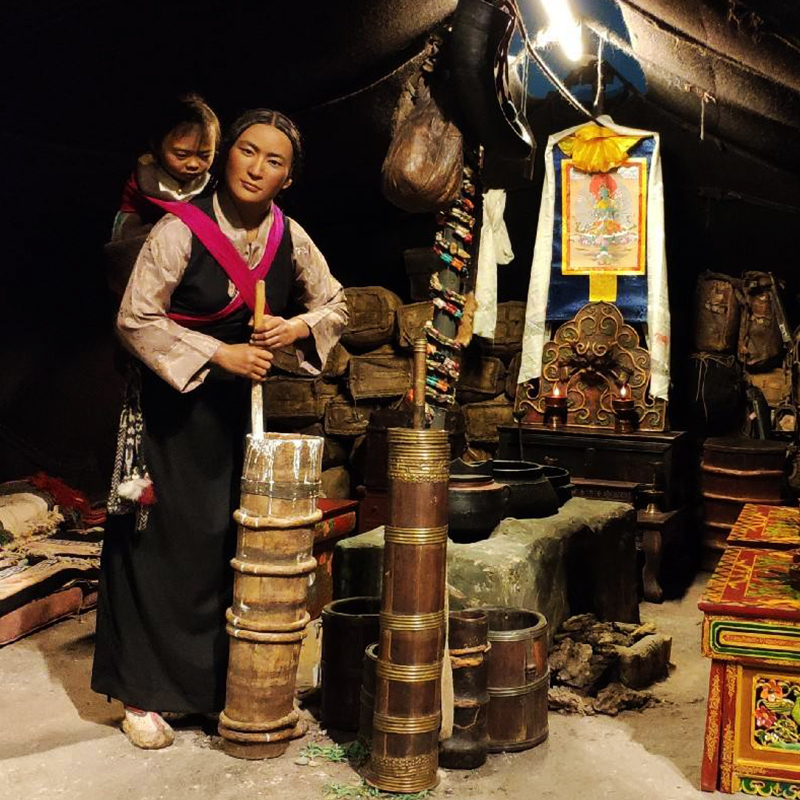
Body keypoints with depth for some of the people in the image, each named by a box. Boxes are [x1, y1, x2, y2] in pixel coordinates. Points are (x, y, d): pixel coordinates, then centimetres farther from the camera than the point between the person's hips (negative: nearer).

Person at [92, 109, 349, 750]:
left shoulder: (290, 237, -1)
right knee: (164, 543, 0)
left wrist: (300, 325, -10)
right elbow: (135, 319, -15)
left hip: (240, 402, 5)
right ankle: (143, 692, 14)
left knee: (232, 543, 8)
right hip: (170, 402, -4)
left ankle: (216, 681, 25)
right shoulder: (182, 228, -15)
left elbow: (336, 305, 10)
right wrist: (217, 353, -20)